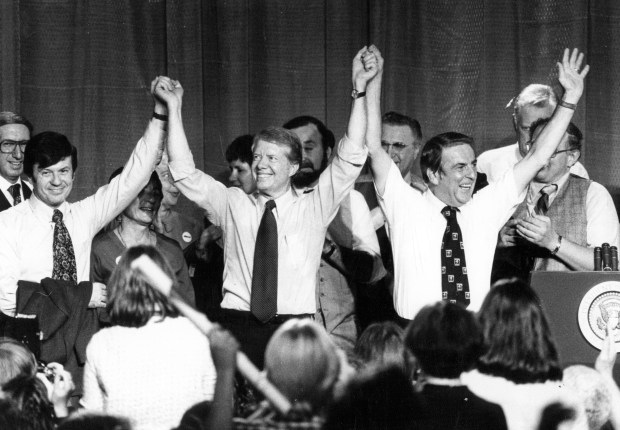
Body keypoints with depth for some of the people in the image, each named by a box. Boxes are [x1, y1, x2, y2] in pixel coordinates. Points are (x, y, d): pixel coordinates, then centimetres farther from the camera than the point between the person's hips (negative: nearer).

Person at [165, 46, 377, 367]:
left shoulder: (313, 208, 11)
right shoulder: (232, 205, 15)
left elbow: (350, 158, 4)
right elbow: (184, 172, 9)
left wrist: (360, 90, -5)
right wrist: (174, 110, 3)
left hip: (294, 330, -1)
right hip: (237, 327, 1)